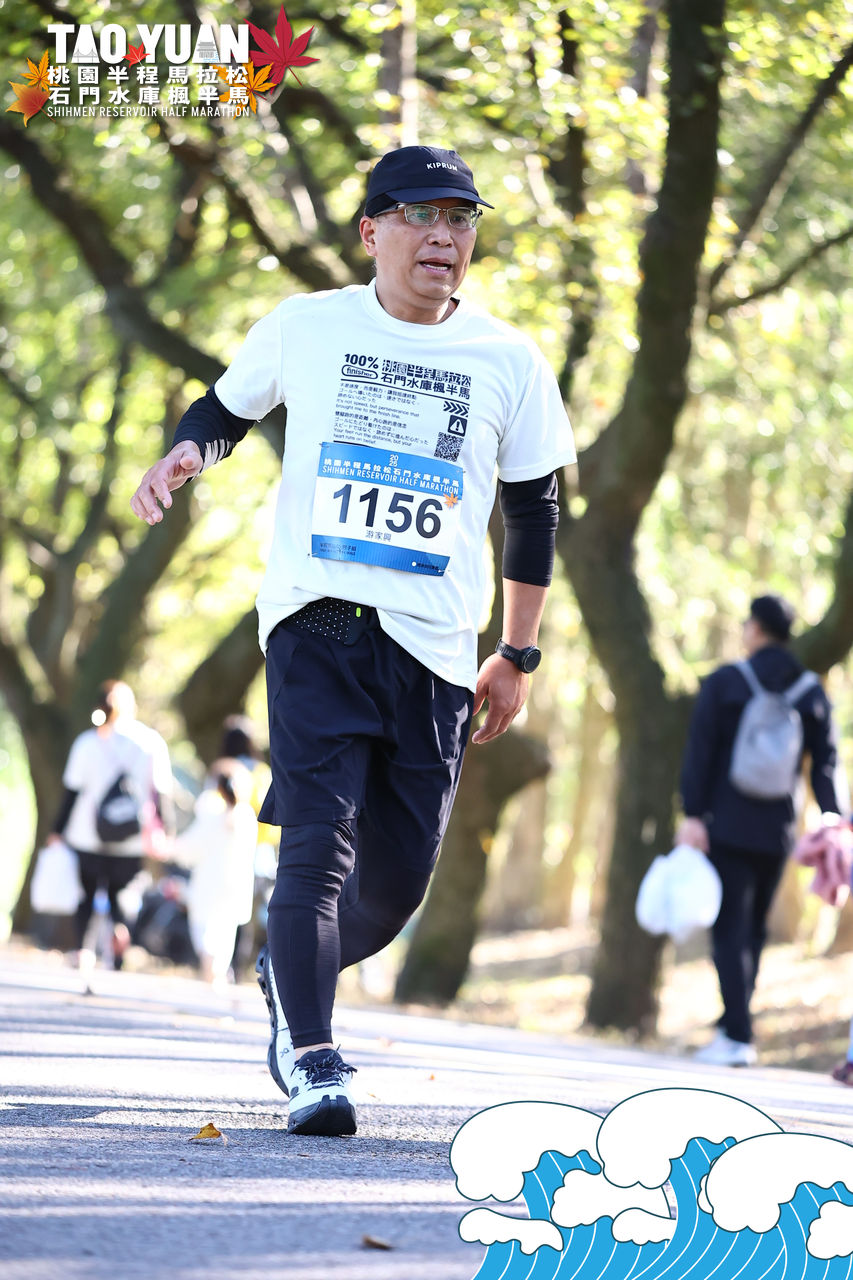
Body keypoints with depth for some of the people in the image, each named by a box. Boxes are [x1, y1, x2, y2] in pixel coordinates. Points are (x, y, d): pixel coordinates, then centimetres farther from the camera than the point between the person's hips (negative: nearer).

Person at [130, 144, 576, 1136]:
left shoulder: (508, 361, 7)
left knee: (395, 886, 3)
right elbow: (225, 409, 21)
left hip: (433, 646, 2)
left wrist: (518, 656, 14)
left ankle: (289, 974, 32)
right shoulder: (304, 329, 5)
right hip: (317, 618, -2)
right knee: (318, 838, -18)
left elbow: (533, 512, 15)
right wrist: (186, 456, -3)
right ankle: (310, 1057, -14)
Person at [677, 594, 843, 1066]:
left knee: (731, 929, -5)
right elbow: (825, 765, 3)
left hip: (728, 826, -4)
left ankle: (737, 1036, -14)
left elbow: (700, 752, -10)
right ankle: (732, 1028, 16)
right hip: (777, 830, 4)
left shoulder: (723, 682, -4)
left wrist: (692, 814, -11)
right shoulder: (813, 694, 7)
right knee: (754, 929, 14)